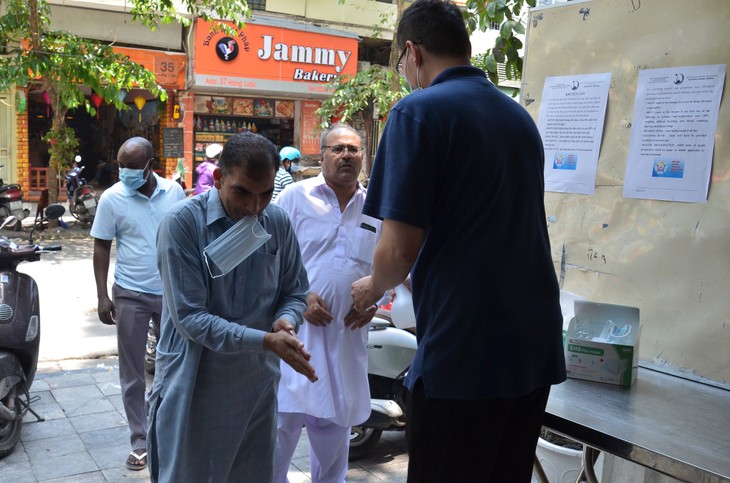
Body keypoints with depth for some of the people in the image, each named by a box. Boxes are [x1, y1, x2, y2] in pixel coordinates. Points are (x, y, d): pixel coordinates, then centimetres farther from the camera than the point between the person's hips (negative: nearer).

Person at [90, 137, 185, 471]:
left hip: (171, 293, 2)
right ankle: (140, 442, 18)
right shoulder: (112, 198, -7)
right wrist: (102, 296, -8)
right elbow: (102, 247, -2)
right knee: (133, 373, 5)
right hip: (131, 296, -2)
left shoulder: (174, 191, -2)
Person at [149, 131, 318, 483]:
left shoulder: (278, 223, -2)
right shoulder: (182, 223, -16)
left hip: (258, 385, 4)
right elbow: (189, 318, -19)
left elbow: (294, 292, 9)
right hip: (194, 388, -4)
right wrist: (267, 341, -26)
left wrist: (286, 320, -15)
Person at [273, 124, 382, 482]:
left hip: (347, 332, 4)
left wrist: (374, 300, -1)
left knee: (336, 419, 16)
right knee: (284, 413, -2)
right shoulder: (296, 196, -2)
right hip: (296, 325, -4)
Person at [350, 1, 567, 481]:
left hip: (463, 355, -7)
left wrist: (373, 287, 7)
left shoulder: (419, 111, -10)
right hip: (537, 349, 7)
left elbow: (399, 251, -16)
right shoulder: (519, 116, 12)